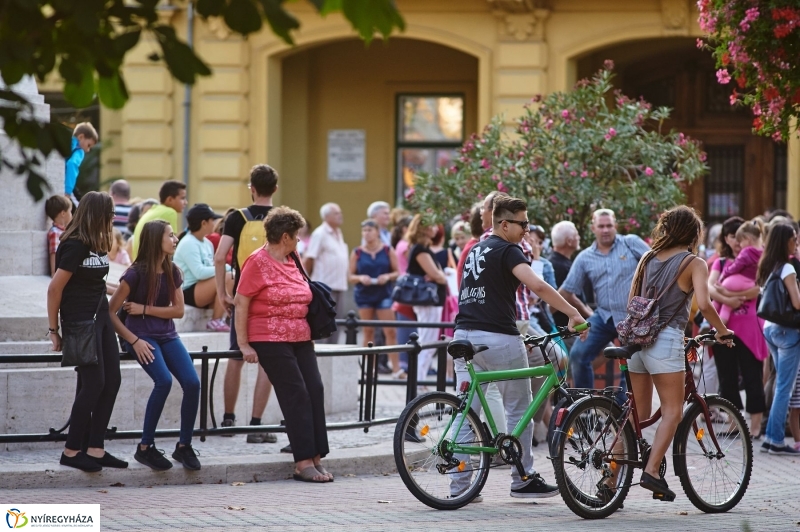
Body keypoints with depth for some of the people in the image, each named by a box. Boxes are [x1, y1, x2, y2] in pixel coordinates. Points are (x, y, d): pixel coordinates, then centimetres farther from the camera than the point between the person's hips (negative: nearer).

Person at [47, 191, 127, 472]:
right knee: (93, 384, -7)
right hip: (80, 321, -9)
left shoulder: (97, 244, 10)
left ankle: (95, 449, 9)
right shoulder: (75, 246, -15)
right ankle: (71, 451, 1)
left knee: (112, 381, 5)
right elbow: (55, 288, -14)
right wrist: (54, 330, -10)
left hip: (101, 317, 9)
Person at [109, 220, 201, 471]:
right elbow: (110, 312, -9)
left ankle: (184, 445, 0)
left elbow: (178, 310, 2)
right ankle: (145, 447, -16)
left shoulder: (172, 272, 7)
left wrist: (145, 309, -10)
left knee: (192, 383, -16)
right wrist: (134, 341, -15)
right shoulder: (135, 274, -10)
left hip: (167, 335, 6)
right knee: (164, 380, -29)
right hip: (142, 336, -6)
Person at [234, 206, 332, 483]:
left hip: (300, 339, 7)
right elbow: (241, 303, -9)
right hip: (271, 341, -7)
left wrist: (311, 330, 20)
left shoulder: (293, 260, 13)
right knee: (296, 395, -11)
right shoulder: (258, 262, -9)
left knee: (315, 392, -2)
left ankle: (315, 458, 1)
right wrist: (244, 344, -13)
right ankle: (303, 462, -10)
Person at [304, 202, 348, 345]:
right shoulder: (320, 234, -10)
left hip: (339, 285, 8)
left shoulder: (338, 234, 16)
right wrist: (309, 280, -8)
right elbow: (309, 259, -13)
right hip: (325, 285, -8)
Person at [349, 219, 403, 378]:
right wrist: (360, 278, -14)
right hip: (364, 295, 1)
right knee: (368, 332, 5)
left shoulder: (388, 251, 3)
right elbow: (350, 276, 5)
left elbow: (397, 272, 5)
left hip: (383, 294, -1)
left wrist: (388, 276, -14)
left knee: (390, 331, -5)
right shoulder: (357, 253, 4)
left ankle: (396, 369, -4)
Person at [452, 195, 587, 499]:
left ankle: (459, 485, 2)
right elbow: (536, 285, -23)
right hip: (498, 337, -7)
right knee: (519, 410, 7)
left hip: (465, 336, 7)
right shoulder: (508, 251, -8)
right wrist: (573, 313, -23)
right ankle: (523, 480, 13)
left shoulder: (476, 250, 18)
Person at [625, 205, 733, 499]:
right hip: (666, 340, -6)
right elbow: (704, 304, -14)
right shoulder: (693, 263, -2)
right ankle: (651, 471, -12)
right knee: (672, 411, 1)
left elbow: (631, 300, 15)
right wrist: (723, 332, 0)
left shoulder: (648, 258, 14)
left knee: (638, 412, 12)